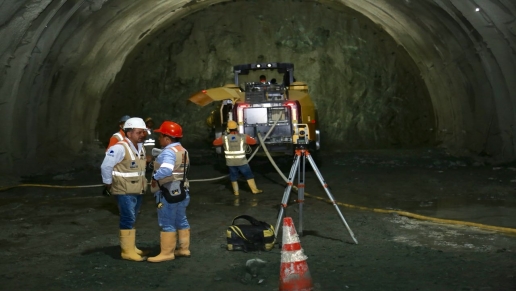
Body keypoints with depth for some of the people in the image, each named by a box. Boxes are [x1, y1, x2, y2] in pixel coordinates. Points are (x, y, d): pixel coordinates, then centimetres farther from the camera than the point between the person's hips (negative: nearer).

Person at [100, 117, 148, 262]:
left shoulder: (140, 147, 8)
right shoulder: (120, 147, -20)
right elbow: (106, 166, -18)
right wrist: (108, 184, -11)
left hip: (136, 191, 9)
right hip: (124, 191, -9)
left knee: (131, 220, 17)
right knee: (128, 220, -6)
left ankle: (131, 247, 27)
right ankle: (127, 251, 0)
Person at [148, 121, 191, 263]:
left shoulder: (169, 151, -20)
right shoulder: (182, 150, 14)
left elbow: (166, 170, -35)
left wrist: (155, 177, -20)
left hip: (168, 192, -10)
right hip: (180, 190, 10)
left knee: (167, 223, -3)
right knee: (181, 221, 15)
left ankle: (167, 253, 2)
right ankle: (184, 248, 21)